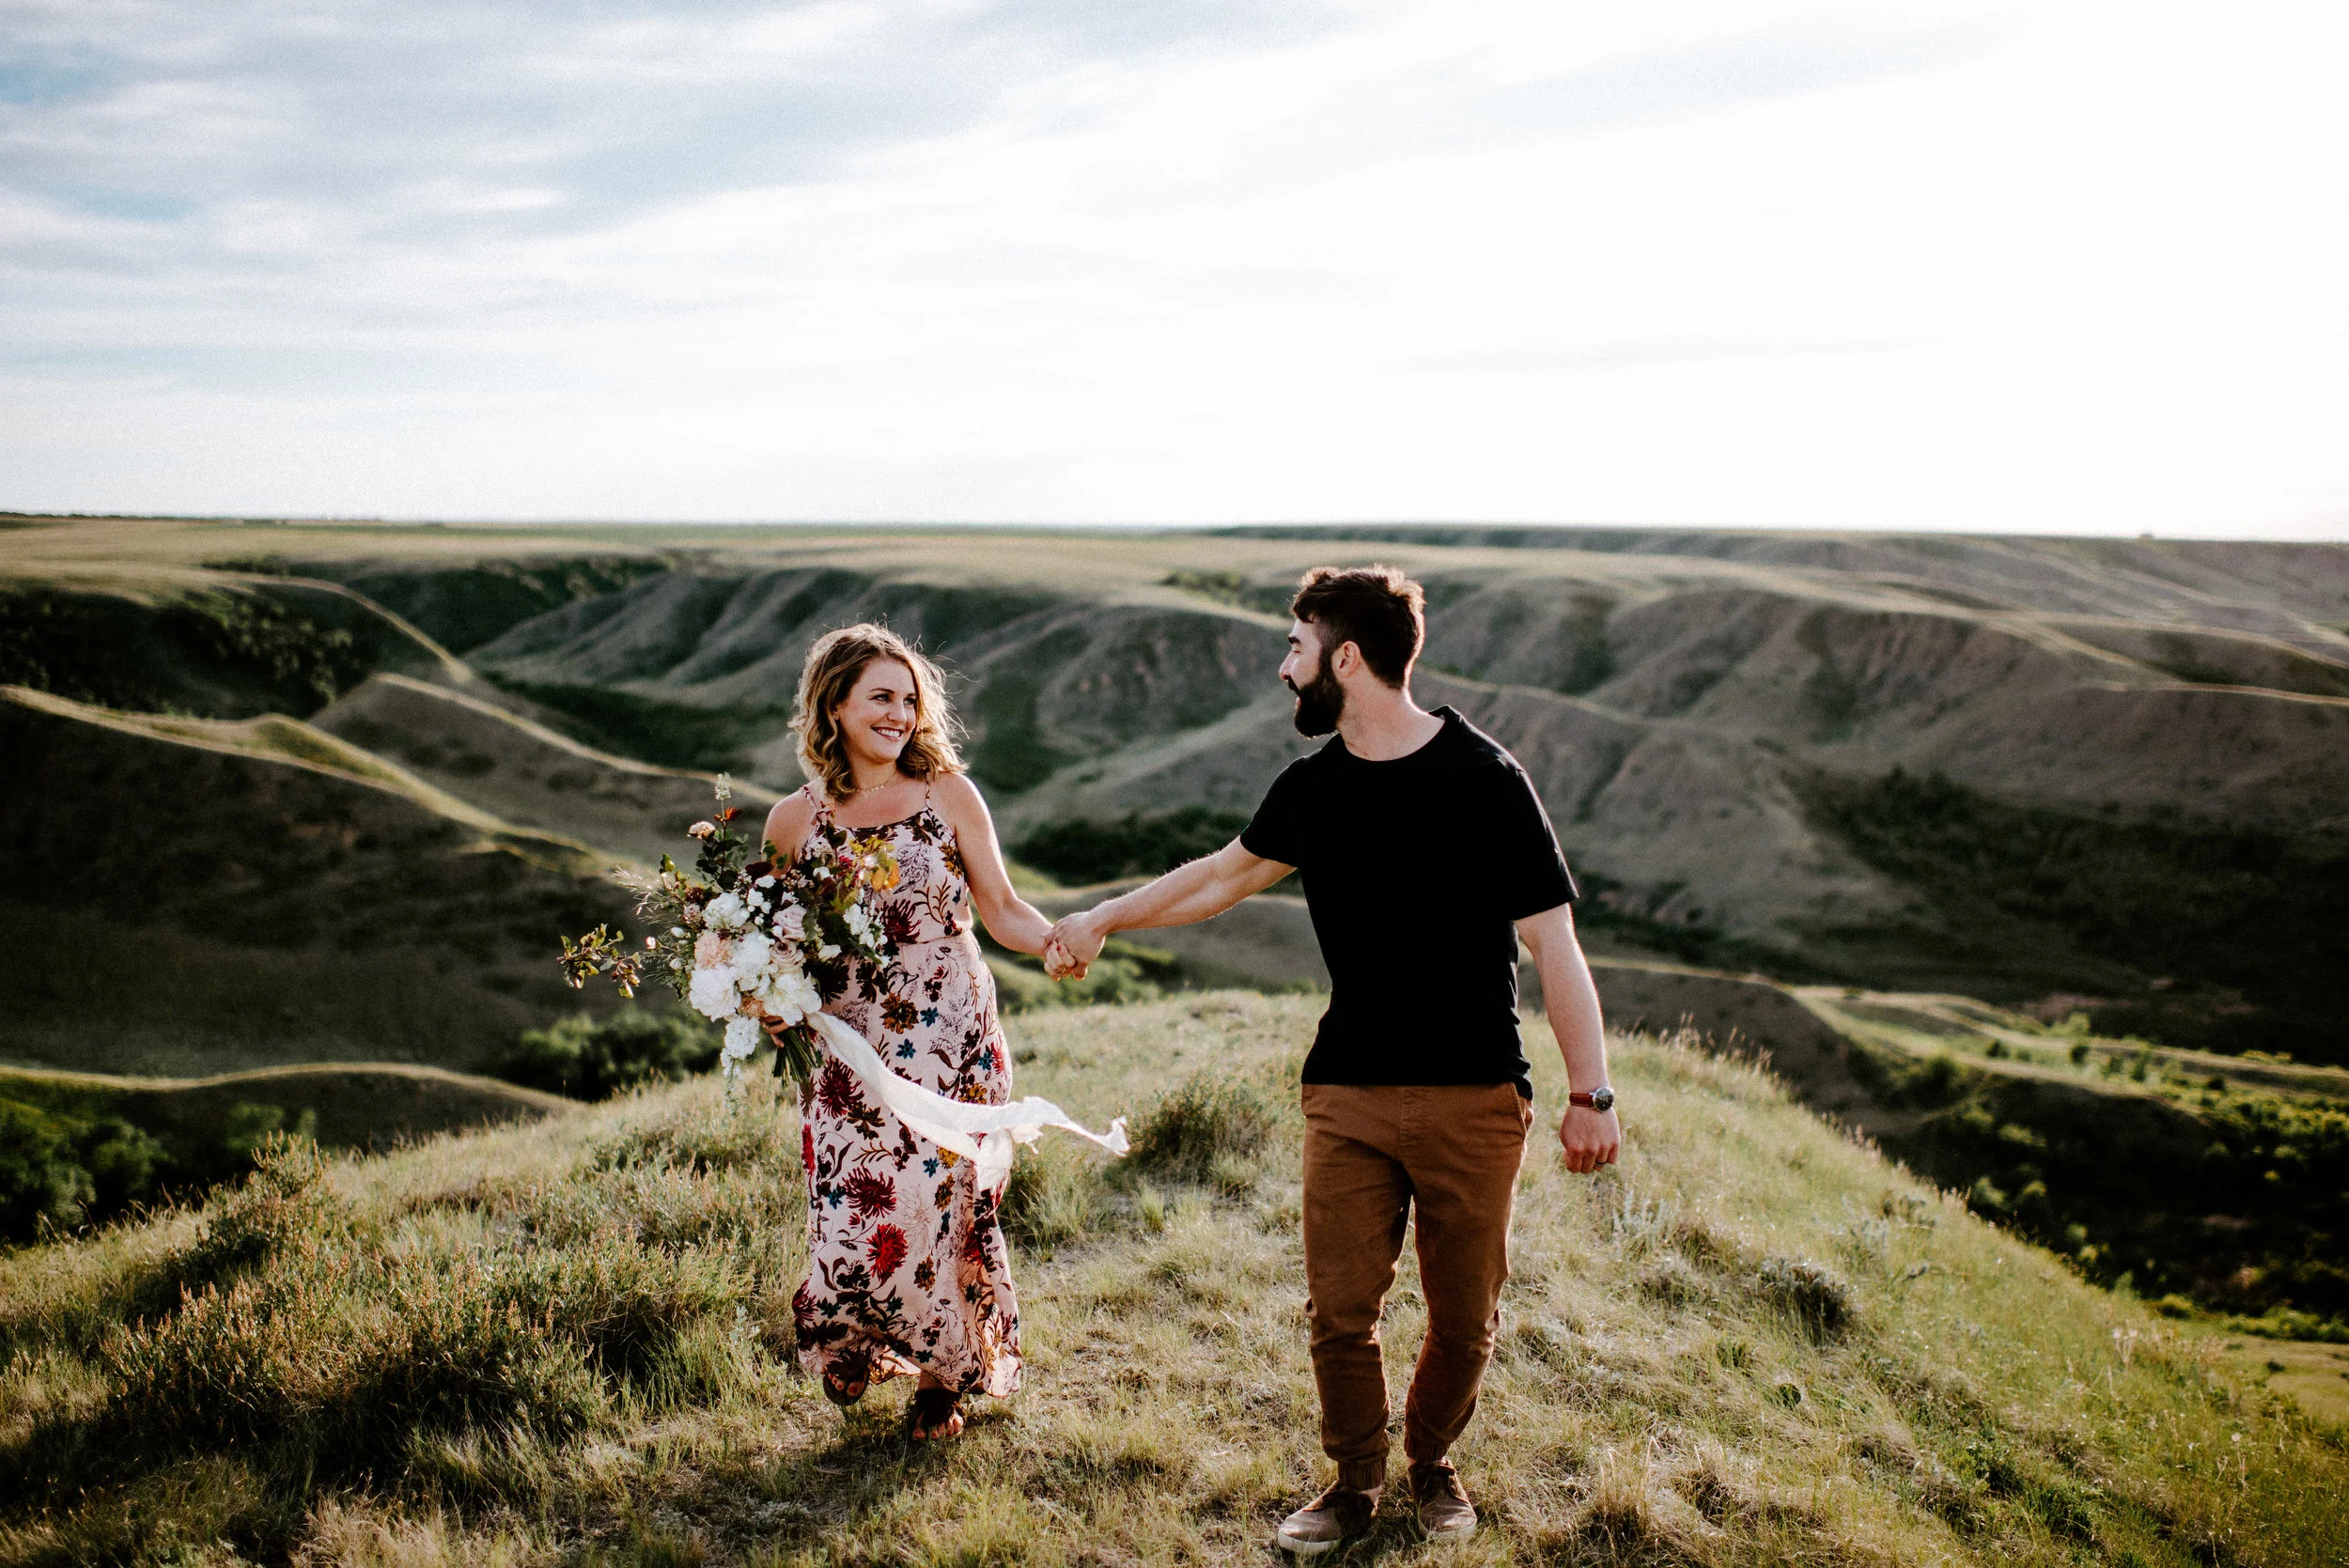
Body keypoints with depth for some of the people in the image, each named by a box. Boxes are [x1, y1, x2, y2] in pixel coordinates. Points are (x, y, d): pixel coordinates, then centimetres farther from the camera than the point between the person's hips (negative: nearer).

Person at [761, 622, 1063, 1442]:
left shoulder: (949, 797, -2)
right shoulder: (794, 821, 1)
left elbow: (1002, 908, 0)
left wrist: (1056, 941, -19)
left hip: (952, 1043, -1)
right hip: (850, 1051, 1)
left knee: (944, 1206, 1)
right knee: (853, 1215, -2)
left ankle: (941, 1376, 27)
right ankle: (849, 1340, 34)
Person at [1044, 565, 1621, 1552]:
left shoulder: (1481, 779, -11)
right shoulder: (1312, 788, 5)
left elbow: (1552, 942, -10)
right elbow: (1227, 873, 23)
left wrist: (1591, 1093, -13)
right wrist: (1103, 919, 28)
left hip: (1473, 1098, -4)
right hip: (1347, 1096, 4)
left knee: (1463, 1316, 7)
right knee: (1339, 1307, 3)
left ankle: (1431, 1459, 35)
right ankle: (1356, 1481, 26)